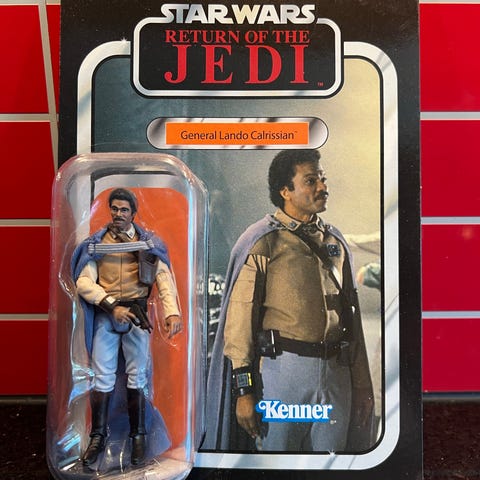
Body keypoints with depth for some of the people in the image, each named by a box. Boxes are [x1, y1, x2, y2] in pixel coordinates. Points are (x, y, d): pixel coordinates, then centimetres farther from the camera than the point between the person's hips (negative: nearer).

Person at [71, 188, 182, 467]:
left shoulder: (147, 242, 4)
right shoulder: (96, 243, 6)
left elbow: (164, 276, -8)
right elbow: (84, 281, -3)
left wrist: (172, 311, -23)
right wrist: (112, 306, -16)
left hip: (137, 313, 0)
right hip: (105, 314, 1)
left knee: (137, 377, 7)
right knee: (103, 378, 3)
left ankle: (139, 436, 20)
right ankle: (98, 436, 19)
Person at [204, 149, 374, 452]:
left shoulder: (336, 242, 13)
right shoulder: (263, 242, -5)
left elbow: (352, 317, 15)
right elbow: (240, 317, -8)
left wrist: (361, 385, 13)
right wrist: (244, 390, -12)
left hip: (336, 371, 5)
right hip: (282, 370, -5)